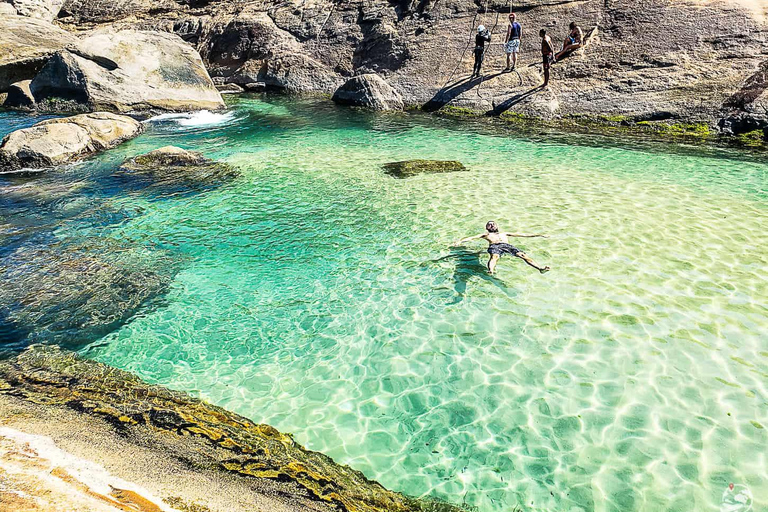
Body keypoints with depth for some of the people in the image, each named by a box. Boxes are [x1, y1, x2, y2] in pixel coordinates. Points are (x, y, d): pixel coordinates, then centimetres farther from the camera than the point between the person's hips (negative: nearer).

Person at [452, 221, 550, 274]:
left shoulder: (504, 234, 43)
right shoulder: (485, 235, 35)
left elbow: (520, 234, 40)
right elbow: (472, 237, 19)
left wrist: (538, 235, 37)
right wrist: (460, 241, 0)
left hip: (507, 245, 2)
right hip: (494, 246, -2)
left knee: (522, 255, -27)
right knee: (494, 256, -41)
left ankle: (540, 268, -49)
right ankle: (491, 270, -72)